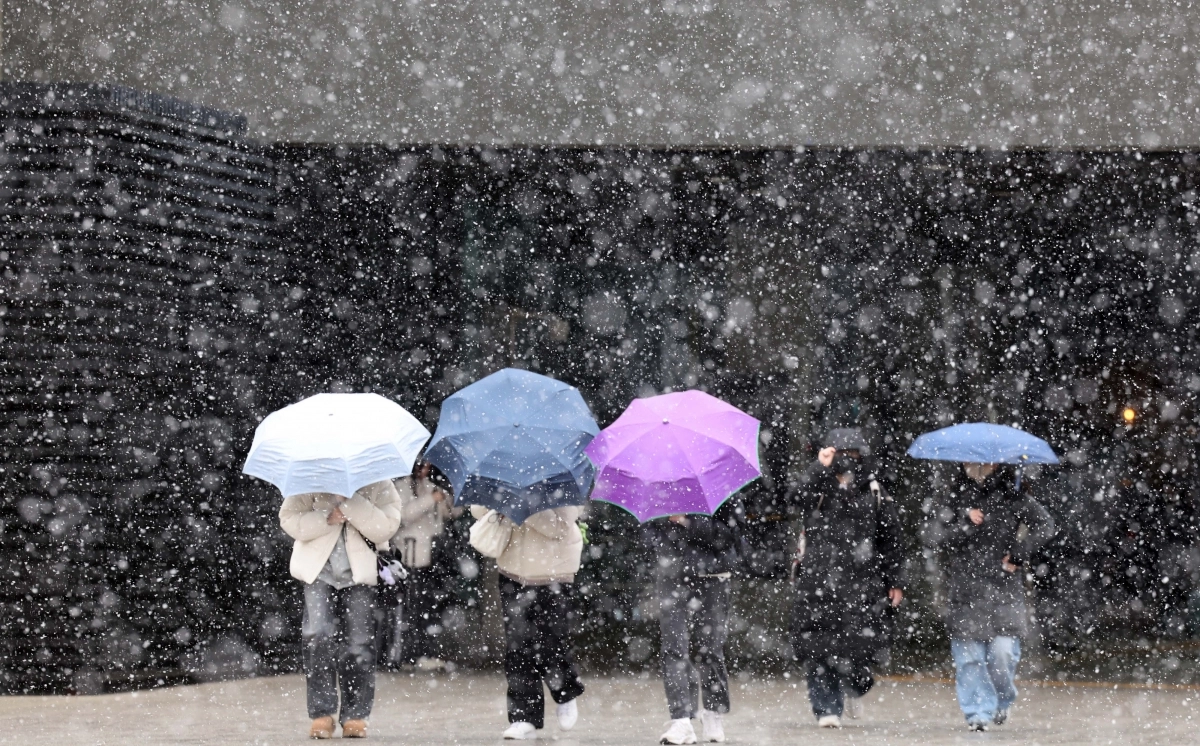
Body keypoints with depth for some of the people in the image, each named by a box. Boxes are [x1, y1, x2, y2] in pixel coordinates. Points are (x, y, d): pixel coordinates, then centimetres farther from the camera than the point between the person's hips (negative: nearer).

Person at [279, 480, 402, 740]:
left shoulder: (378, 484, -3)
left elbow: (386, 528, -15)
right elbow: (289, 518, -3)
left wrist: (350, 502, -23)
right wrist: (326, 520, -18)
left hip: (359, 573, 0)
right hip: (318, 570, 0)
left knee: (359, 643, -3)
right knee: (318, 636, -13)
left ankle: (355, 715, 8)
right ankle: (322, 713, -3)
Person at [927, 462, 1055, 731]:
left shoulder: (1012, 497, 5)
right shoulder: (953, 500, 7)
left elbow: (1044, 525, 0)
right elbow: (939, 538, -3)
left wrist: (1019, 554, -7)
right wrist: (965, 524, -18)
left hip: (1004, 589, -1)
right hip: (965, 592, 1)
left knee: (1003, 651, -9)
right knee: (969, 655, -2)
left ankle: (1002, 701, 17)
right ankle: (978, 713, 7)